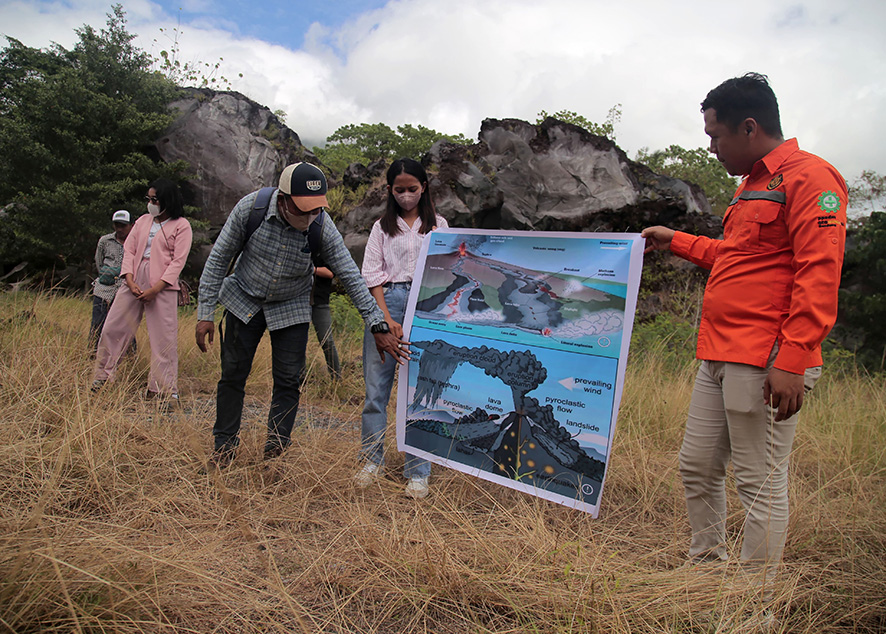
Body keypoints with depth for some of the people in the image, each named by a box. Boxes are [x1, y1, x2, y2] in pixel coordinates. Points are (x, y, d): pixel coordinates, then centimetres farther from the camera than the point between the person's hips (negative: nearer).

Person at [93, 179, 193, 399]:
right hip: (134, 280, 5)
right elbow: (129, 250, 12)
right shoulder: (142, 221, 18)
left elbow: (178, 261, -6)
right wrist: (129, 280, -5)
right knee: (112, 329, 5)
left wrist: (156, 289, -14)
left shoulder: (181, 225, 1)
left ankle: (164, 390, 7)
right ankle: (100, 380, 19)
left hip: (162, 284, -5)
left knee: (163, 338, -3)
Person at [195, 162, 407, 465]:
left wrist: (379, 327, -22)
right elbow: (218, 260, -13)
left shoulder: (322, 227, -24)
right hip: (244, 300, 0)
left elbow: (351, 278, -19)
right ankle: (224, 447, 21)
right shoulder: (250, 208, -24)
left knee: (289, 380, -2)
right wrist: (205, 313, -13)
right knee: (232, 375, 5)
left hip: (291, 307, 0)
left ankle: (275, 450, 11)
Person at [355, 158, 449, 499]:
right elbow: (372, 274, 5)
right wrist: (386, 318, -8)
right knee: (375, 387, 1)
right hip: (386, 302, 1)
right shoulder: (382, 227, 13)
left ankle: (417, 472, 5)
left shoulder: (438, 224, 14)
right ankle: (372, 459, 17)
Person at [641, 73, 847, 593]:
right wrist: (675, 241, 37)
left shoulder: (809, 177, -8)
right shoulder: (751, 185, 22)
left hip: (765, 363, -10)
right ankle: (707, 567, 31)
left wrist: (792, 361, -23)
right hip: (719, 358, 10)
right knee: (698, 467, 14)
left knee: (761, 484, -1)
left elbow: (819, 276, -17)